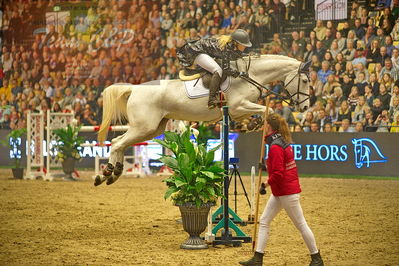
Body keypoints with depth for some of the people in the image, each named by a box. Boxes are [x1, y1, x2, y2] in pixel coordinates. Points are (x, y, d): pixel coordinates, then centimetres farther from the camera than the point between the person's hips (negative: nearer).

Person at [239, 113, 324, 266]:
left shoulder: (275, 147, -20)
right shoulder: (284, 142, 10)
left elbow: (278, 173, -24)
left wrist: (267, 184, -9)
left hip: (287, 192, -10)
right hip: (279, 192, 10)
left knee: (301, 224, -1)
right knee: (264, 221, 8)